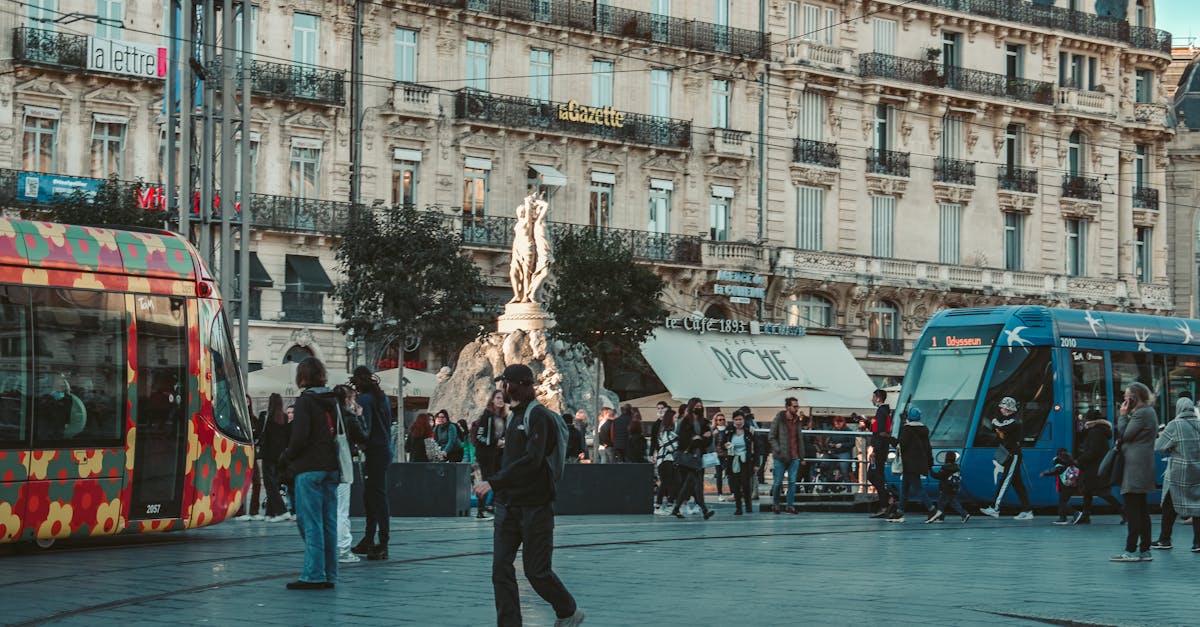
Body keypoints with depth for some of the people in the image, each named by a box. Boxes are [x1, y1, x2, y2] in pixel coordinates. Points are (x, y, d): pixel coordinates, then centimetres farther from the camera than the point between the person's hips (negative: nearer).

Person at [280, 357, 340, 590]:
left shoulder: (305, 401, -9)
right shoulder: (332, 401, 11)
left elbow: (300, 437, -15)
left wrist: (286, 457, 0)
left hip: (309, 469, -7)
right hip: (331, 468, 7)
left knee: (311, 522, -5)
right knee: (328, 522, 8)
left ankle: (313, 575, -7)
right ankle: (329, 575, 11)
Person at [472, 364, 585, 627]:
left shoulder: (538, 415, -13)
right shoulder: (515, 416, 15)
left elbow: (531, 460, -23)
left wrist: (493, 482, -25)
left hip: (535, 506, -8)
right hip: (509, 504, 8)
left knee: (536, 570, 0)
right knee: (501, 567, -2)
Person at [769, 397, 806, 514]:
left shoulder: (797, 421, 10)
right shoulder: (778, 419, -4)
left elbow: (800, 440, 14)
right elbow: (772, 437, -4)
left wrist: (802, 457, 12)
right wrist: (779, 451, -16)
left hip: (794, 457, 4)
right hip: (781, 458, -4)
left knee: (792, 482, 0)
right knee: (778, 482, 2)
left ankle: (790, 506, 3)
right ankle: (775, 504, 18)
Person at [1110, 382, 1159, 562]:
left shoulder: (1141, 414, -12)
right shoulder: (1148, 412, 20)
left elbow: (1125, 435, -13)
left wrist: (1123, 416, -4)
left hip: (1135, 466, -11)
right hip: (1142, 467, 11)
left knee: (1132, 510, -10)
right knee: (1141, 511, 11)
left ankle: (1131, 551, -12)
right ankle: (1144, 550, 12)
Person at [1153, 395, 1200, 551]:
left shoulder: (1174, 426, -11)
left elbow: (1159, 446, -8)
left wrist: (1160, 437, 11)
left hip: (1178, 475, -3)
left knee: (1169, 506, 9)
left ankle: (1164, 540, 15)